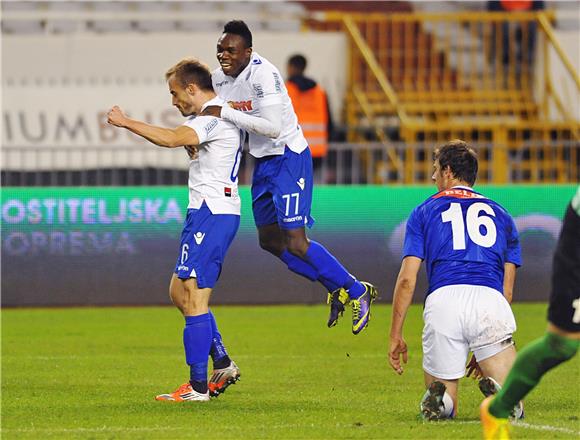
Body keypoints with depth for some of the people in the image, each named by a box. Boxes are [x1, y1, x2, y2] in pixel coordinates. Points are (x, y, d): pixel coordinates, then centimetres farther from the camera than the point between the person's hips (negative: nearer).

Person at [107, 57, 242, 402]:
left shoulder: (213, 115, -14)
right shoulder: (216, 112, 20)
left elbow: (172, 139, -29)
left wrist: (126, 122, -22)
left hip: (211, 213, -11)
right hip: (218, 211, 11)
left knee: (192, 296, -9)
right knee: (180, 292, 15)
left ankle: (198, 386, -9)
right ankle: (222, 363, 15)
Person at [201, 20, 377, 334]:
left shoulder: (262, 75, -24)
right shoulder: (219, 78, 2)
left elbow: (272, 128, -33)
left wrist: (225, 113, -32)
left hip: (289, 158, -9)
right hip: (263, 161, 9)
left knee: (295, 243, -12)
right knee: (269, 240, 14)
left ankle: (357, 291, 4)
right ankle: (337, 289, 26)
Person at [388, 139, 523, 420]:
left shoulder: (424, 211, 20)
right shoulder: (500, 215, 26)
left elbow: (407, 279, 9)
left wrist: (395, 336, 14)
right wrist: (484, 349, 28)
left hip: (442, 301, -1)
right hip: (490, 300, 1)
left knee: (442, 407, 14)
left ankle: (438, 398, -22)